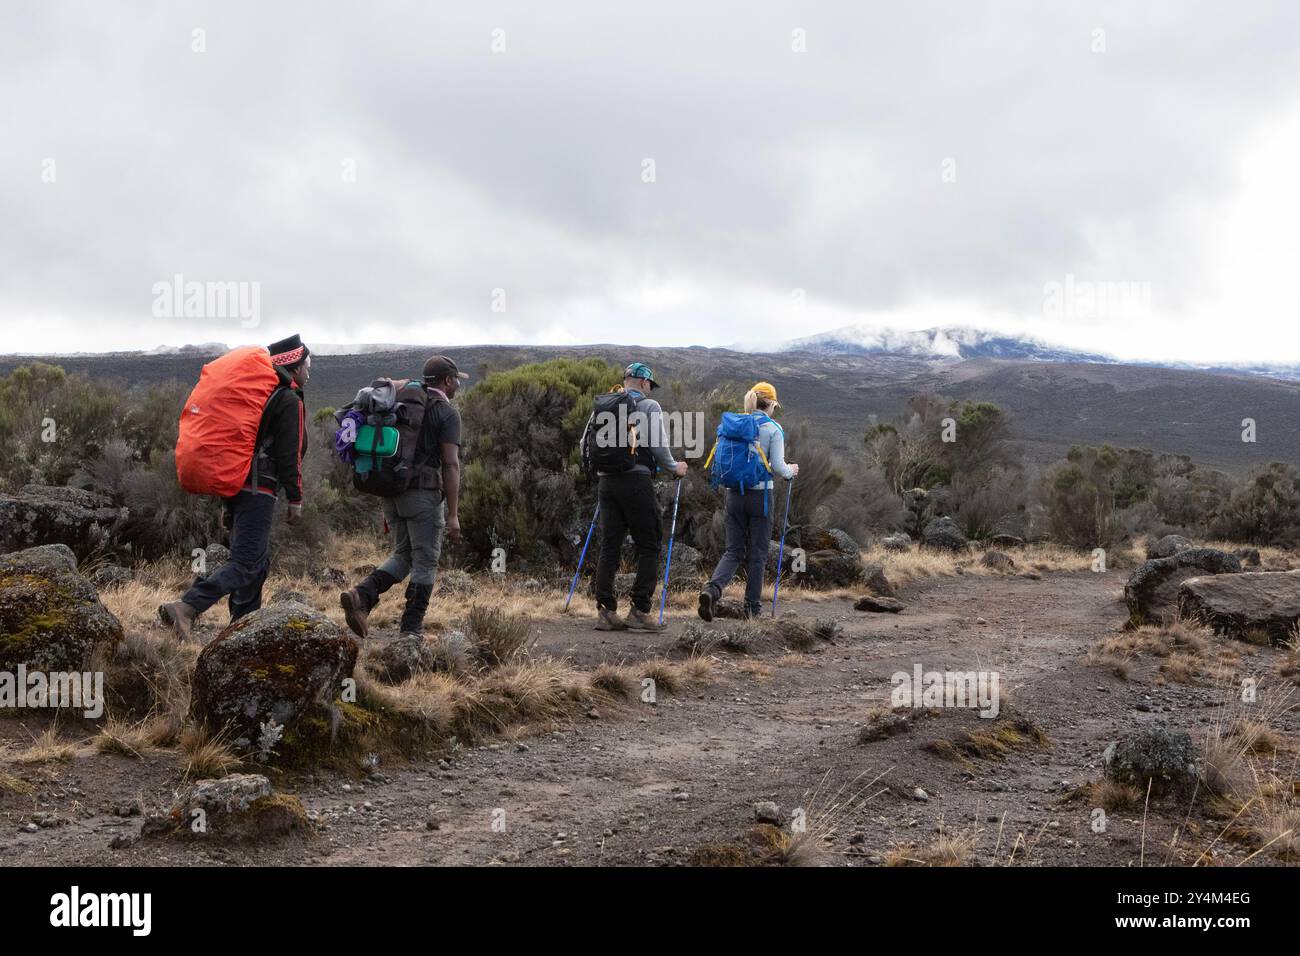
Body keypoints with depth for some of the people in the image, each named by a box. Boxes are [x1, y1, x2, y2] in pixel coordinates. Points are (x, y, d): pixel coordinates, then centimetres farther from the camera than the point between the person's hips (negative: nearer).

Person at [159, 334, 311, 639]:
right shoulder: (291, 402, -4)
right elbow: (290, 455, -13)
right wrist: (295, 499, -8)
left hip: (234, 486, 10)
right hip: (259, 491, -10)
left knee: (259, 562, 17)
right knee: (245, 563, -15)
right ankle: (186, 608, -29)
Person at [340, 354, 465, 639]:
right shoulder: (447, 413, -5)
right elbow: (450, 465, -13)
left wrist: (387, 508, 22)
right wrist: (453, 514, -11)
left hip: (391, 491, 7)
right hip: (423, 494, -7)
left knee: (402, 556, 17)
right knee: (425, 562, 4)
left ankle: (362, 595, -6)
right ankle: (411, 630, 4)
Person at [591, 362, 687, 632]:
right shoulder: (649, 406, -1)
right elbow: (658, 446, -7)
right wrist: (674, 467, 10)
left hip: (607, 481, 6)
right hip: (636, 481, -6)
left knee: (609, 546, 6)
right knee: (649, 547, 1)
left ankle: (606, 611, 4)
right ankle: (639, 610, -4)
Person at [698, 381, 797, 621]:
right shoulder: (773, 429, -6)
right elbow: (778, 466, -11)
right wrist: (791, 471, 10)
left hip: (734, 494, 4)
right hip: (760, 495, -4)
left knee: (734, 551, 9)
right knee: (757, 554, 7)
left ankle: (712, 589, -17)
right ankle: (752, 608, 11)